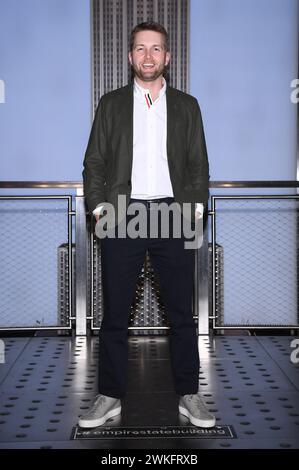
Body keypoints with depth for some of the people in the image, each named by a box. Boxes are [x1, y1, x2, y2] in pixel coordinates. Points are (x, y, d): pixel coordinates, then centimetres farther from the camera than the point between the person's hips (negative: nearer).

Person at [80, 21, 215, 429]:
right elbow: (94, 162, 8)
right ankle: (110, 396, 15)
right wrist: (98, 207, -4)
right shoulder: (111, 104, 11)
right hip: (122, 218, 0)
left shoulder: (187, 106, 12)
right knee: (114, 315, 4)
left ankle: (189, 396, 14)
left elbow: (199, 165, 10)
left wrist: (198, 207, -2)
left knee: (182, 315, 4)